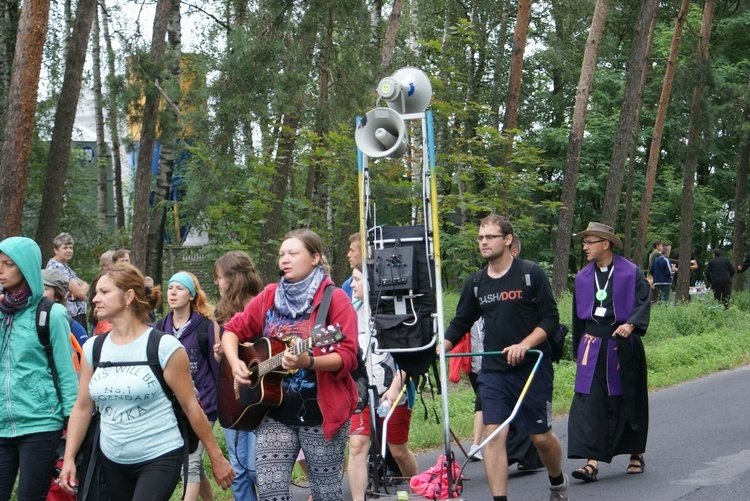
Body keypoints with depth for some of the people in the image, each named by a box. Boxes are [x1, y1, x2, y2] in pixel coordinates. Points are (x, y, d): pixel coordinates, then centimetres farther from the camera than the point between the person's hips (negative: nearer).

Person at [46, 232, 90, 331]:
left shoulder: (65, 267, 19)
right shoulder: (56, 267, -12)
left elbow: (85, 285, 10)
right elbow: (80, 293, -17)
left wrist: (81, 289, -12)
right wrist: (83, 290, 5)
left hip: (79, 314, 10)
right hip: (71, 316, -10)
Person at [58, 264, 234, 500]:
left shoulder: (164, 347, -11)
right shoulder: (93, 348, 4)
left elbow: (191, 407, -7)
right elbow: (82, 407, 9)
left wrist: (216, 458, -4)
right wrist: (69, 458, 2)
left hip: (160, 458, -5)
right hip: (112, 461, 6)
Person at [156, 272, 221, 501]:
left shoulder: (207, 326, -3)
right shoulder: (159, 327, 9)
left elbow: (218, 366, -2)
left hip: (202, 403, -5)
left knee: (191, 461, -12)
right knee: (193, 463, 13)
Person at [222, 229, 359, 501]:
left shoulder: (335, 299, -7)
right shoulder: (269, 297, 9)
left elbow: (347, 356, -14)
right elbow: (233, 330, 15)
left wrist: (309, 361, -31)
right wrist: (235, 363, -4)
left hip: (322, 412, -4)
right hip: (274, 412, 4)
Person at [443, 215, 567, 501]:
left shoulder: (531, 274, -4)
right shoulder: (475, 283, 8)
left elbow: (550, 319, -6)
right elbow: (460, 324, 14)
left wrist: (524, 345, -20)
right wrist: (440, 348, -3)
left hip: (533, 369, -3)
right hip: (493, 372, 3)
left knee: (541, 435, 6)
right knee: (493, 434, -10)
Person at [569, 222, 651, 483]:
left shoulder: (631, 273, -3)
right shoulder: (583, 277, 9)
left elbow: (643, 303, -9)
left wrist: (631, 324, -27)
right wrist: (578, 349, 18)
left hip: (623, 345, -3)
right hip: (592, 346, 3)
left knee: (628, 400, 8)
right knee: (589, 402, -10)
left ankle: (636, 454, 28)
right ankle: (592, 462, -14)